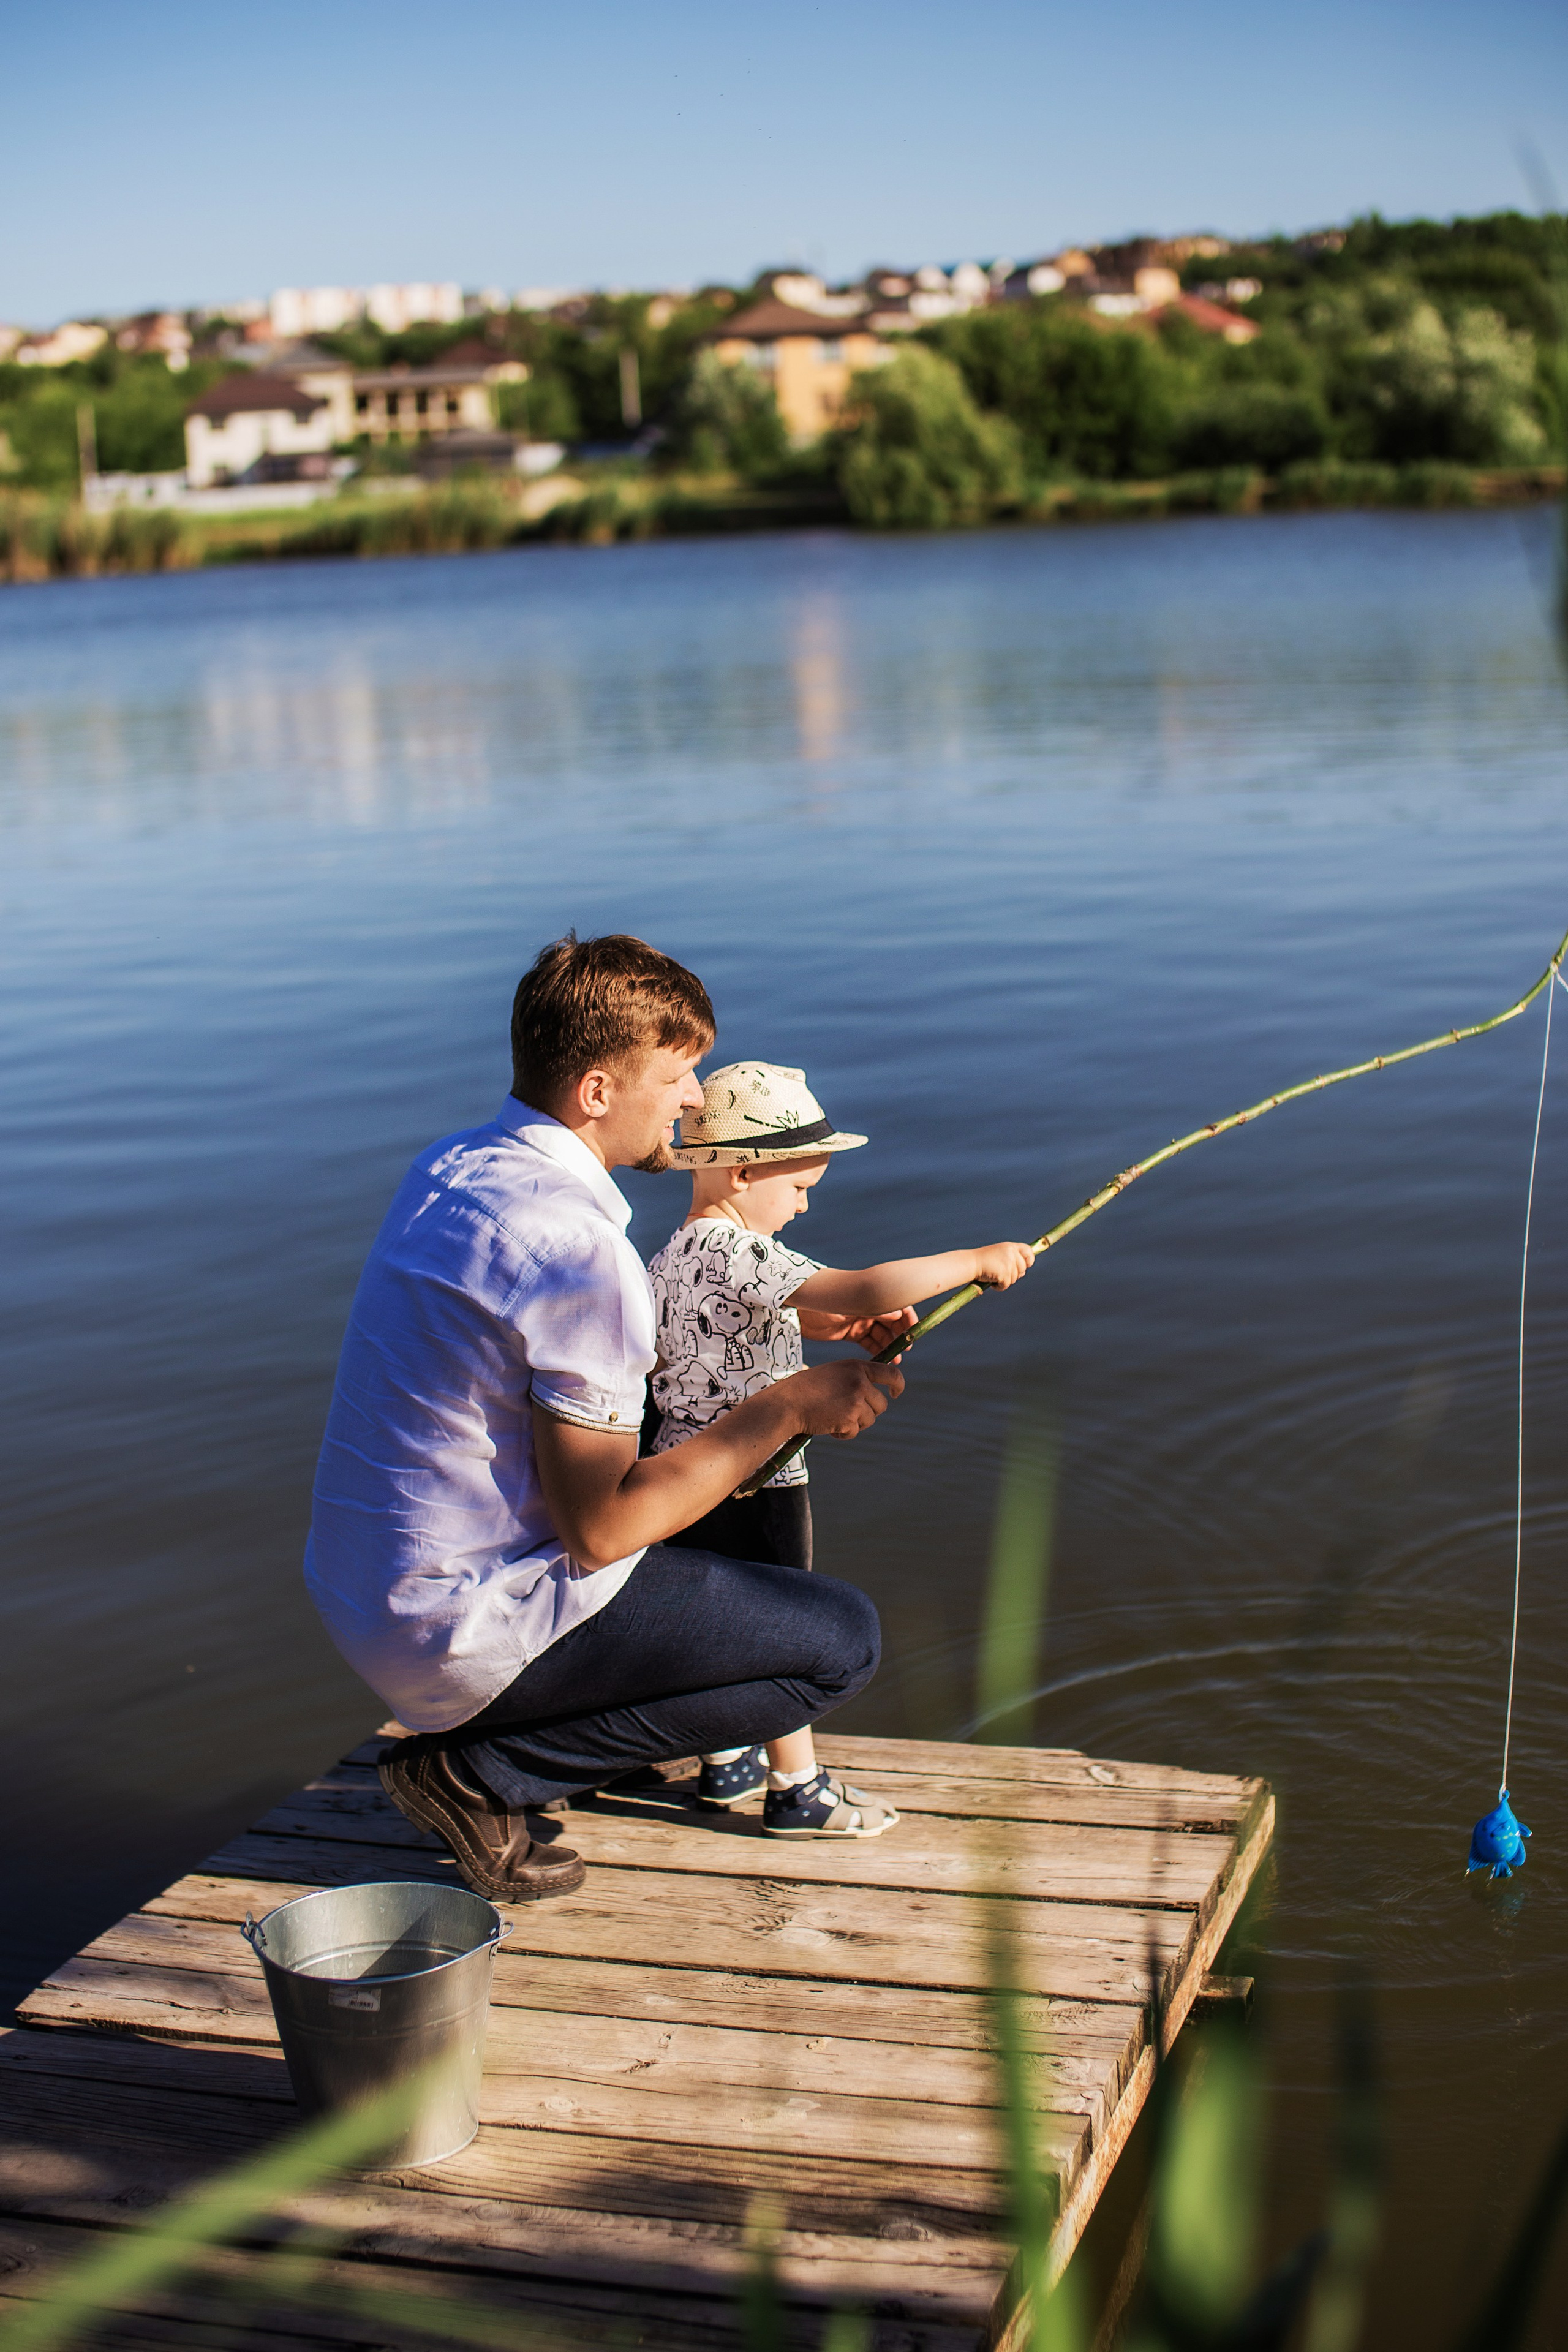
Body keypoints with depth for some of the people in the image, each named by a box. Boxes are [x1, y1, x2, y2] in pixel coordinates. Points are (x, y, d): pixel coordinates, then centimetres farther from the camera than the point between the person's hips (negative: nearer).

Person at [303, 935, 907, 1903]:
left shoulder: (449, 1169, 5)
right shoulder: (577, 1247, -24)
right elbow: (601, 1526, -21)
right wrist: (783, 1408, -12)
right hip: (470, 1631, -9)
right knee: (844, 1639, -2)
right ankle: (483, 1772, -2)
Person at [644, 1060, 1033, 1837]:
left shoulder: (675, 1255, 7)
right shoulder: (740, 1255, -24)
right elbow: (858, 1290, -35)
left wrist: (855, 1319, 6)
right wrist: (974, 1261, -28)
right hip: (755, 1479, -9)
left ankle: (727, 1763, 35)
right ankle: (796, 1789, 15)